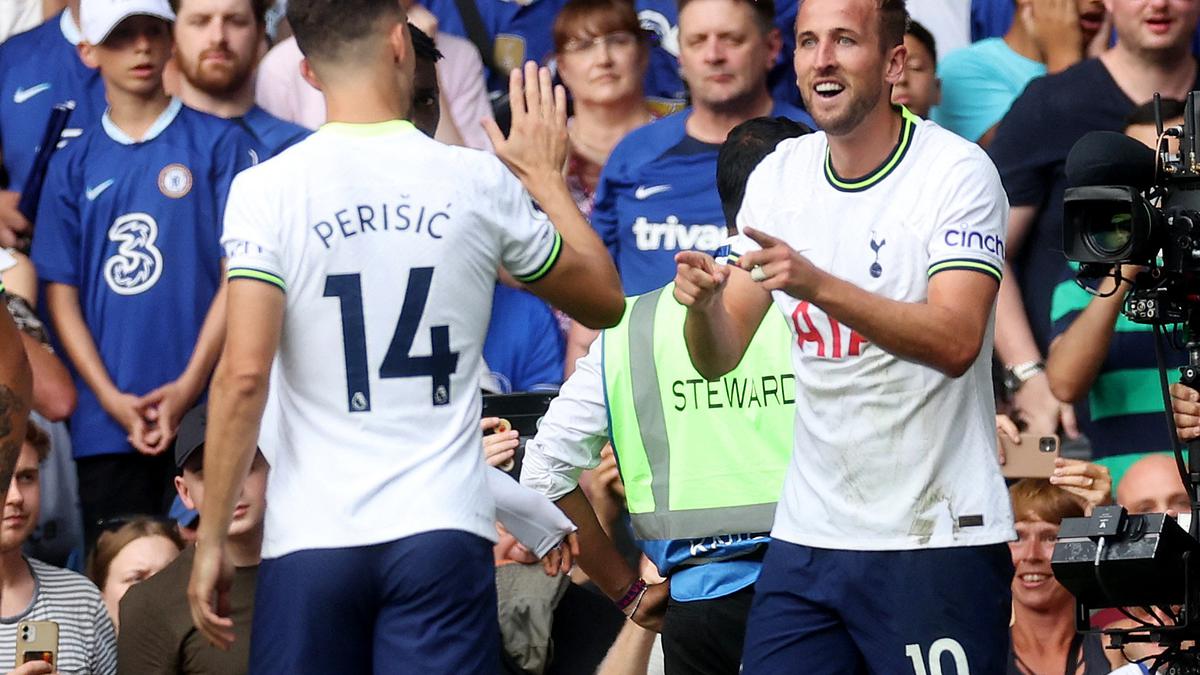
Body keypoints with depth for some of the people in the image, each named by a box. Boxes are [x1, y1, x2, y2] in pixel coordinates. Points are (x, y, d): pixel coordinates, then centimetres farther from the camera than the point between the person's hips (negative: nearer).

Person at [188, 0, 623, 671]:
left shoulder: (267, 190, -3)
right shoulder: (480, 182, 2)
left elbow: (244, 375, -10)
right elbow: (604, 301, 17)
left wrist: (211, 540, -3)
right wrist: (547, 177, 31)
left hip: (311, 540, -1)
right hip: (444, 530, 1)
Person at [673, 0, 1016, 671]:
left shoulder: (959, 171, -10)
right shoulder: (779, 175, 7)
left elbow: (956, 342, -22)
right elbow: (719, 359, 7)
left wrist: (818, 286, -33)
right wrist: (701, 301, -16)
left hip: (937, 537, -5)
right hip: (809, 534, 5)